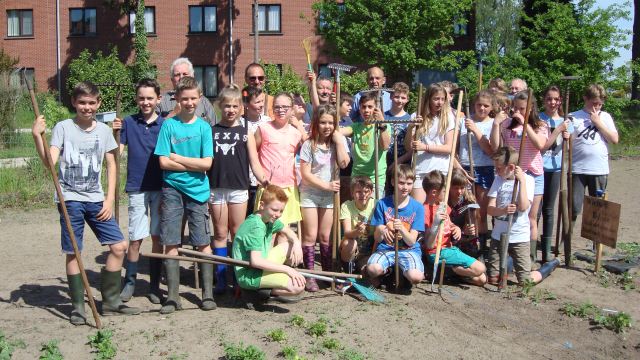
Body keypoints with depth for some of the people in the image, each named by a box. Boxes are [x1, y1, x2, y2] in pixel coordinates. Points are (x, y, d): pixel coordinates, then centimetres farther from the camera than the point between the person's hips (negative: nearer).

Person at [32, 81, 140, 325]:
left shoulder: (103, 130, 9)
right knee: (73, 253, 0)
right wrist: (37, 136, -24)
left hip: (96, 199, 4)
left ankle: (110, 301, 14)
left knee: (119, 246, -1)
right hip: (70, 198, -3)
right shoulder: (63, 128, -1)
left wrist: (109, 199, 4)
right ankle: (78, 306, 15)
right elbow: (50, 162, -11)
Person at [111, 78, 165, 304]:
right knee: (135, 239, 1)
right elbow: (116, 152, -2)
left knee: (157, 237, 6)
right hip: (137, 189, 0)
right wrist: (114, 133, -19)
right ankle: (129, 282, 19)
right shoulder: (128, 123, 3)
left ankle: (154, 286, 18)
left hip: (160, 189, 0)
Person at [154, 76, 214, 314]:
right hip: (172, 189, 0)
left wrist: (178, 158, -5)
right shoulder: (169, 125, 3)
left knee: (203, 243, 1)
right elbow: (164, 162, -5)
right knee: (170, 243, 1)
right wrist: (193, 165, -6)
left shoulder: (203, 127, 4)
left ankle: (208, 293, 11)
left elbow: (206, 163, -5)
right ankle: (173, 296, 10)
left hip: (197, 190, 0)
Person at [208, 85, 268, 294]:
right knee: (220, 233, 6)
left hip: (238, 188, -1)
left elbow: (254, 162, 2)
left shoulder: (245, 133, 6)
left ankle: (238, 278, 14)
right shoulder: (211, 131, 8)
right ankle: (221, 278, 12)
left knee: (238, 233, 5)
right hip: (216, 188, 1)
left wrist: (263, 180, -15)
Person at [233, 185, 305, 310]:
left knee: (293, 245, 16)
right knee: (298, 286, -23)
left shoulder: (270, 218, 5)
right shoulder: (256, 227, -24)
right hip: (248, 275, -10)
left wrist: (296, 242, 0)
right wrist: (287, 269, -28)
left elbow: (287, 231, 23)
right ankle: (256, 293, -6)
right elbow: (255, 261, -32)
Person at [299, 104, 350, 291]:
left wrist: (338, 141, -16)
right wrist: (327, 185, -16)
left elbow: (344, 163, -14)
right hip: (310, 193, -3)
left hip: (329, 194, 3)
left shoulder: (338, 141, 2)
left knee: (325, 236, 9)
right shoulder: (309, 144, -9)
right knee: (311, 235, -2)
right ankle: (310, 276, 5)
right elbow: (306, 173, -11)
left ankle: (328, 273, 19)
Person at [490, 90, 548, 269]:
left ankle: (531, 257, 12)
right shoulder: (507, 124, 5)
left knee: (531, 219, 4)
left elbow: (540, 145, -16)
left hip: (533, 175, 0)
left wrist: (524, 123, -16)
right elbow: (494, 147, -3)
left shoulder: (540, 126, 4)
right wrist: (496, 123, -8)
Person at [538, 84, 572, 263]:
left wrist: (567, 138, -4)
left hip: (556, 169, 4)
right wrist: (558, 129, -17)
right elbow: (542, 146, -13)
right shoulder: (539, 119, -4)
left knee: (549, 210, 9)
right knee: (536, 210, -5)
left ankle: (547, 251, 15)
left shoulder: (565, 121, 9)